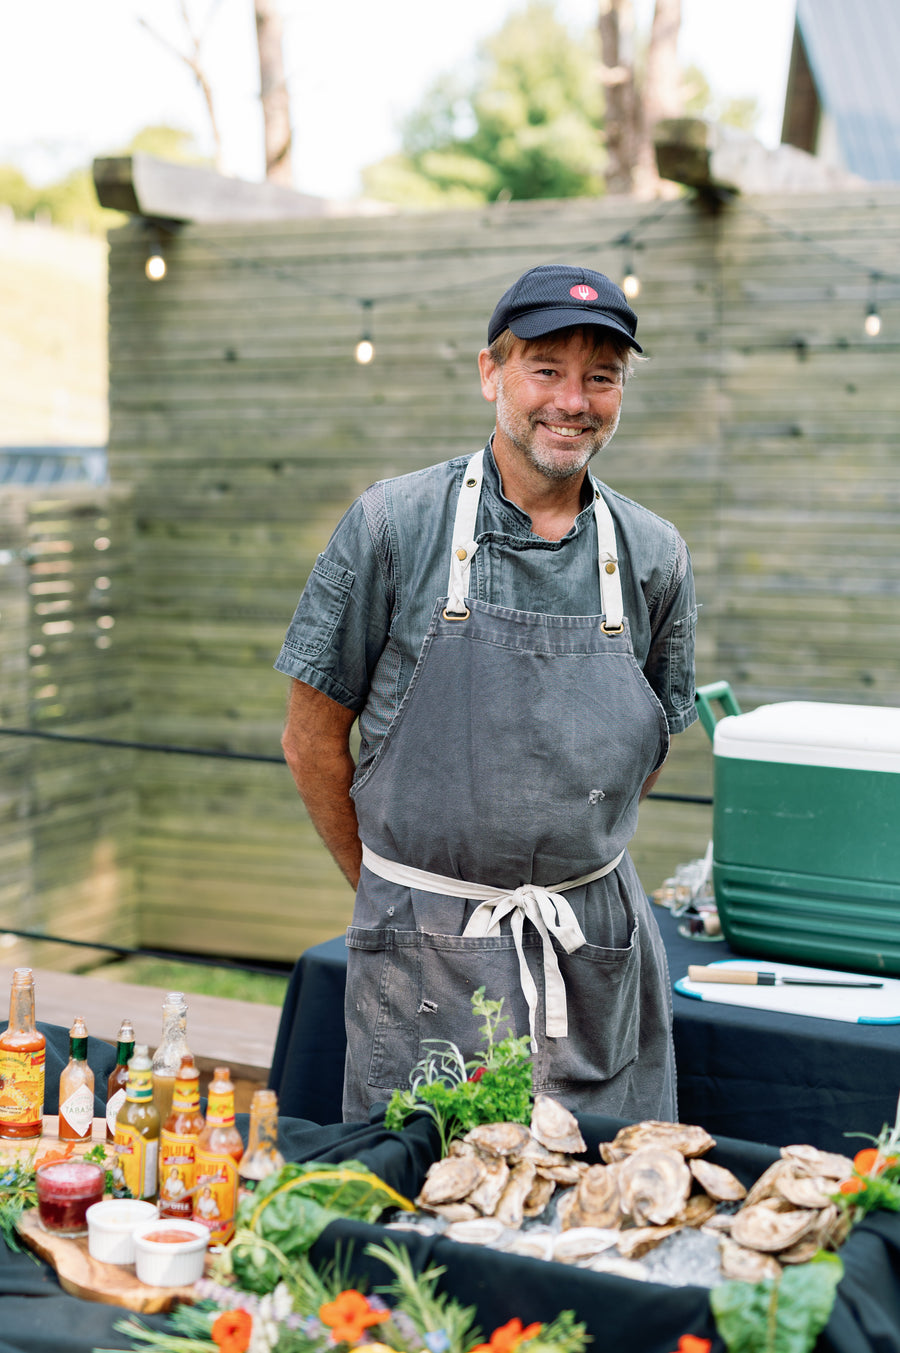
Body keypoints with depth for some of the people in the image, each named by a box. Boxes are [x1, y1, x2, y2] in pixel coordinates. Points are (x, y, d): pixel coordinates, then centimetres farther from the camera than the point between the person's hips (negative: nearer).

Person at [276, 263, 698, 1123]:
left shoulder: (653, 558, 2)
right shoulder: (393, 526, -7)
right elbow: (312, 741, -1)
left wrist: (555, 875, 11)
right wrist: (392, 889, 6)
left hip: (599, 954, 3)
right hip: (426, 953, -2)